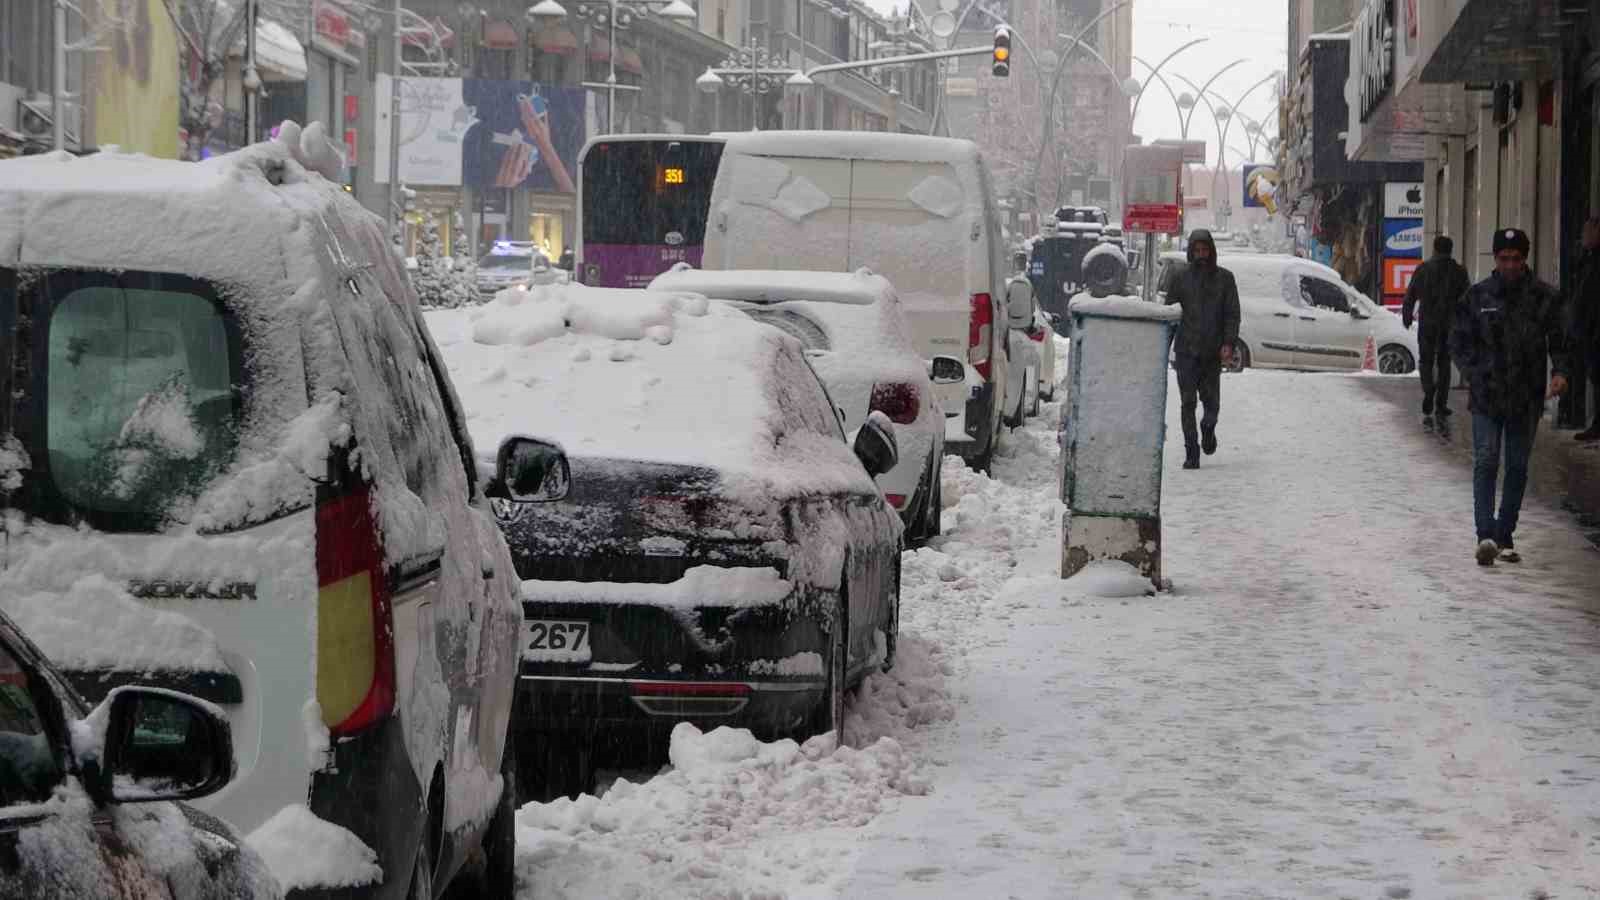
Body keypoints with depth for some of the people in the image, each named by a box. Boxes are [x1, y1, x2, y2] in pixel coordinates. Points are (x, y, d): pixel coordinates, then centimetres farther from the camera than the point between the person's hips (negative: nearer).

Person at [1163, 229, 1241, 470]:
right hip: (1186, 351, 0)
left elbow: (1232, 313, 4)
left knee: (1211, 401, 4)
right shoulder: (1179, 278, 6)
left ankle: (1208, 428, 35)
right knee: (1188, 402, -6)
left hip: (1213, 352, 0)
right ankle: (1191, 451, -2)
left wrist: (1229, 343, -8)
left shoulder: (1224, 278, 7)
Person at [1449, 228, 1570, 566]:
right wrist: (1474, 373, -4)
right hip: (1486, 396, -1)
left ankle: (1505, 536, 16)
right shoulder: (1477, 296, 1)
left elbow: (1558, 340, 7)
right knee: (1485, 463, -11)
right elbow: (1458, 341, 8)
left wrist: (1559, 371, -10)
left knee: (1517, 468, 7)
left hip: (1527, 399, 1)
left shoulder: (1544, 297, 1)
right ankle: (1486, 535, -18)